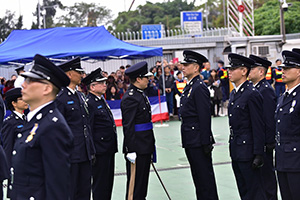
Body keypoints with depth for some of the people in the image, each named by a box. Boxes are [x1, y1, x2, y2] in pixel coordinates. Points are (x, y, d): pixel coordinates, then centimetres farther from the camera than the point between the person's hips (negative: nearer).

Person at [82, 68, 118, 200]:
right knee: (100, 184, -2)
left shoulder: (102, 100, 14)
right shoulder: (89, 103, -15)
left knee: (108, 181, 16)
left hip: (109, 149, 9)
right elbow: (88, 129, -17)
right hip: (100, 150, -9)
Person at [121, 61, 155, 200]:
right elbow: (128, 127, -20)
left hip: (145, 147, 10)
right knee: (135, 184, -3)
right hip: (137, 149, -10)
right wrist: (131, 150, -22)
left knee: (143, 181, 15)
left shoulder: (140, 94, 14)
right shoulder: (130, 98, -17)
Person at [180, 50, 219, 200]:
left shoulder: (199, 87, -14)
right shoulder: (188, 87, 16)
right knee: (197, 176, 15)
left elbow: (205, 117, -19)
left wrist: (205, 143, -20)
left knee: (205, 175, -3)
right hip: (190, 142, 10)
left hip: (199, 142, -10)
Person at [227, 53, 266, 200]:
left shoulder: (252, 94, -15)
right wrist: (232, 146, 18)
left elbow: (258, 127, -16)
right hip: (236, 150, 9)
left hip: (247, 149, -9)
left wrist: (258, 154, -18)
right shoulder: (234, 93, 13)